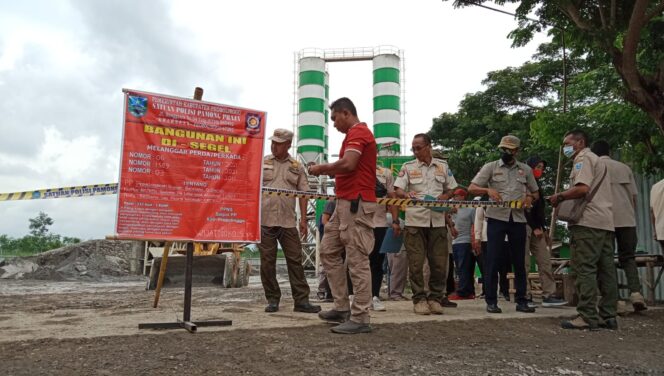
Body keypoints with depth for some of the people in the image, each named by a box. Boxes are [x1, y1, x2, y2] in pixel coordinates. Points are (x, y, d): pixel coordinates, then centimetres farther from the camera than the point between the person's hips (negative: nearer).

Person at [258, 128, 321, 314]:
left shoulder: (296, 167, 11)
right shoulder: (262, 163, 8)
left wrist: (303, 219, 1)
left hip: (288, 222, 1)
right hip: (265, 220, -1)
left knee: (295, 260, 1)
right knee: (267, 261, 4)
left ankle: (301, 300, 7)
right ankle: (272, 300, 15)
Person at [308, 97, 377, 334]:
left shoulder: (358, 132, -11)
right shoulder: (354, 134, 23)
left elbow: (348, 164, -26)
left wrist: (322, 168, -11)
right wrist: (328, 172, 11)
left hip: (356, 204, -11)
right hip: (345, 203, 11)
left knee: (357, 260, -7)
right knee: (328, 251, 13)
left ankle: (360, 318, 0)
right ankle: (342, 307, 18)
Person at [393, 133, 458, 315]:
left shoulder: (442, 166, 13)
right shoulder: (408, 167, 6)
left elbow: (451, 189, 19)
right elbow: (398, 190, -1)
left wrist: (445, 197, -3)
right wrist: (406, 195, -23)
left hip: (438, 220, 2)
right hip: (415, 220, -2)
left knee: (439, 262, 3)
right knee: (416, 263, -1)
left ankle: (435, 298, 16)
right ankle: (419, 299, 9)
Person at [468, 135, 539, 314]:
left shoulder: (525, 169, 13)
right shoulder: (490, 167, 4)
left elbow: (536, 193, 21)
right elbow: (471, 188, -1)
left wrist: (530, 197, -3)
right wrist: (488, 190, -20)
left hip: (518, 219, 3)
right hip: (496, 218, -3)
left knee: (519, 262, 8)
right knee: (492, 261, -3)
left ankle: (521, 301, 17)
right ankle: (491, 301, 4)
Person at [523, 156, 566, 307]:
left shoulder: (536, 185, 23)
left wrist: (543, 228, 14)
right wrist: (535, 227, -14)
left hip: (536, 228, 8)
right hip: (525, 226, -8)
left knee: (545, 261, 1)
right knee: (525, 264, -7)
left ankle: (549, 295, 1)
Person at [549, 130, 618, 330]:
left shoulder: (583, 158, -3)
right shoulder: (598, 160, 27)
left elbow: (582, 188, -19)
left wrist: (560, 196, -6)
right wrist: (565, 198, 19)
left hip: (587, 222, -10)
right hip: (606, 222, 10)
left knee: (584, 269, -10)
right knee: (606, 270, 7)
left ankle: (587, 316, -11)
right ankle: (608, 316, 10)